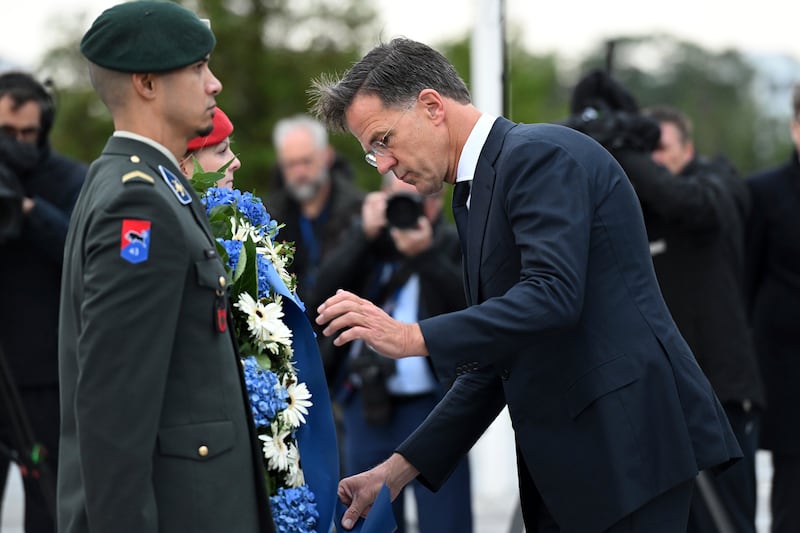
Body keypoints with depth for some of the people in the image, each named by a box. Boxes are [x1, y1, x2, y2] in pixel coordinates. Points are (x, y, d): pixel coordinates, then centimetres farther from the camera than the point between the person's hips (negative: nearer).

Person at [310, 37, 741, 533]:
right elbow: (494, 359, 20)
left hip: (628, 435, -9)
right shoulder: (474, 193, 19)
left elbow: (553, 295, -23)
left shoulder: (539, 155, -10)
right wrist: (400, 468, 14)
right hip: (564, 456, 9)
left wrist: (412, 338, -21)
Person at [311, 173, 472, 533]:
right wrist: (365, 236, -11)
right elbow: (328, 289, -3)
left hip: (431, 407, -4)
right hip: (367, 406, 4)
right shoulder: (369, 238, 12)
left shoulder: (453, 245, 0)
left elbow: (470, 305, -16)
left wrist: (425, 254, -22)